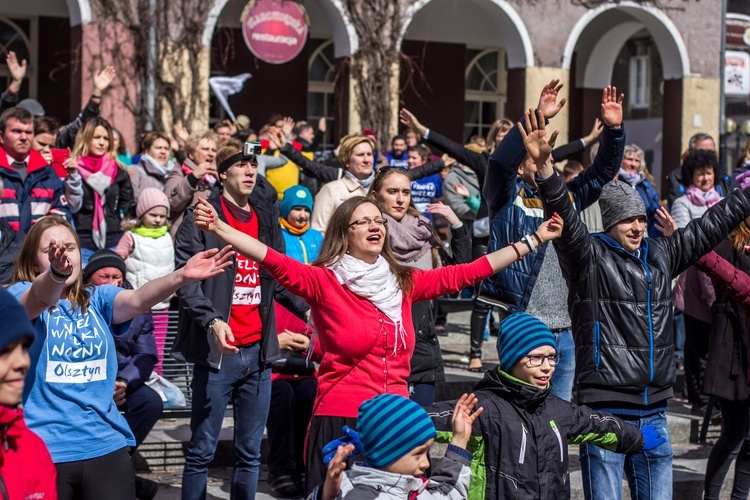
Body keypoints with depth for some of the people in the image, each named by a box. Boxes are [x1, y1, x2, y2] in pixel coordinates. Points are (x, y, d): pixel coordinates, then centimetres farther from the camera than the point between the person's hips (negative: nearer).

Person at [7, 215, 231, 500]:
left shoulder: (97, 299, 8)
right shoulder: (19, 296, 0)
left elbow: (137, 300, -12)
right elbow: (42, 297, -23)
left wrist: (181, 276, -31)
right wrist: (55, 274, -46)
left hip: (106, 447, 3)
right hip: (41, 452, -3)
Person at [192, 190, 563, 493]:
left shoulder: (404, 283, 9)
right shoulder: (325, 282, -5)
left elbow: (466, 273, 13)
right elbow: (274, 261, -19)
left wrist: (534, 240, 15)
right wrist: (218, 227, -33)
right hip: (340, 420, -5)